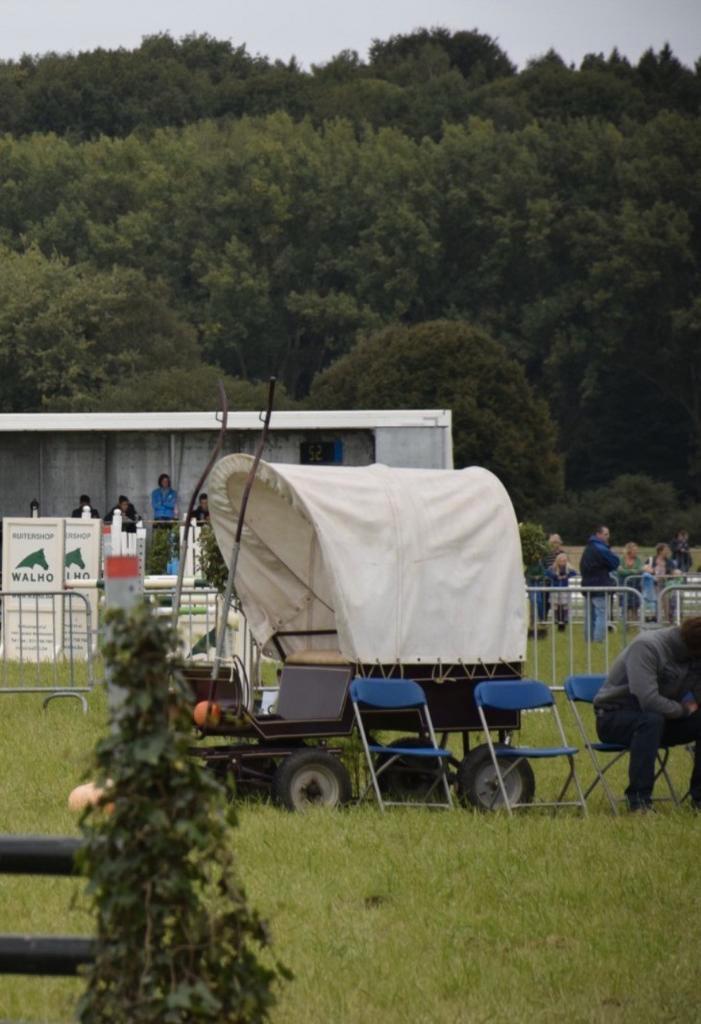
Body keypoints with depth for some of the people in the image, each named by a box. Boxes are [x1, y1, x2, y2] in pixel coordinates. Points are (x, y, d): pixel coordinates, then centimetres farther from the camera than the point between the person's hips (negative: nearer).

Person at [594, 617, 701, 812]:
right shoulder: (647, 647, -27)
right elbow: (649, 701, -34)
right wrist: (683, 709, -20)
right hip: (613, 719, -7)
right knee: (651, 719, -39)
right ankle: (639, 799, -36)